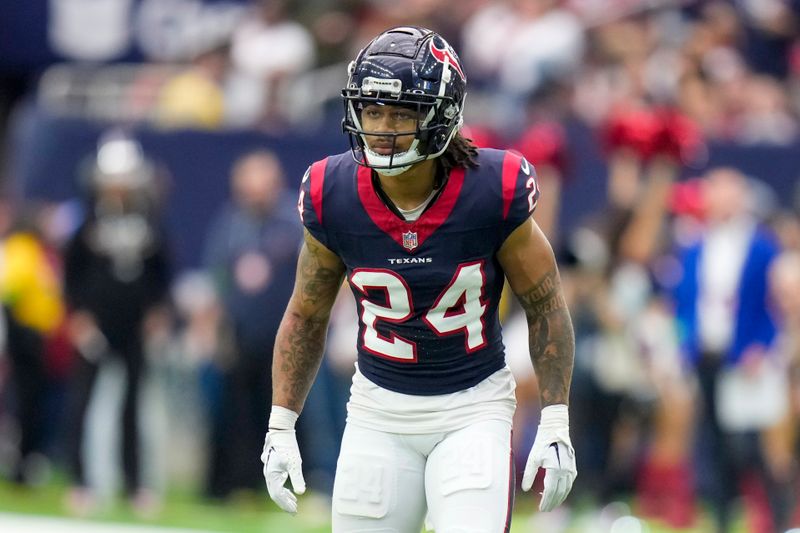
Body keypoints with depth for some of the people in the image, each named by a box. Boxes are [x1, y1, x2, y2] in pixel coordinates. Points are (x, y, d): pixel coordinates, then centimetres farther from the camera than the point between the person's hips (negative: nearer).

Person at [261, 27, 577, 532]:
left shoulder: (493, 192, -17)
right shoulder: (332, 198, -11)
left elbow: (546, 306, -3)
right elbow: (305, 319, 5)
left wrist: (555, 425, -6)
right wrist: (281, 427, 1)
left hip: (474, 408, -2)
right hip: (379, 409, 2)